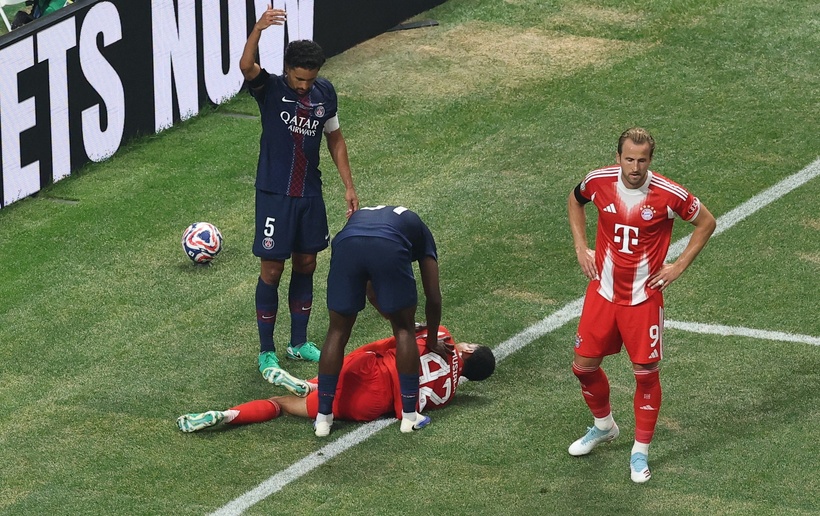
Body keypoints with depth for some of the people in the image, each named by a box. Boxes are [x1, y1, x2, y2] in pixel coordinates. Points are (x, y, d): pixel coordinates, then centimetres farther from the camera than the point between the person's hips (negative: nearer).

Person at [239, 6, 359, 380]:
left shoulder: (325, 93, -1)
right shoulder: (270, 89, -14)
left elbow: (335, 139, 12)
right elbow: (246, 66, -36)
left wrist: (349, 187, 9)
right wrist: (258, 29, -54)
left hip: (310, 194, 5)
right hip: (275, 195, -5)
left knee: (305, 265, 13)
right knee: (272, 270, 0)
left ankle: (299, 343, 28)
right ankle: (266, 352, 10)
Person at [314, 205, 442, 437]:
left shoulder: (360, 215, 46)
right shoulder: (419, 231, 38)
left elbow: (372, 294, 51)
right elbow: (433, 298, 38)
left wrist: (402, 320, 65)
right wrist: (432, 341, 54)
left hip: (346, 244, 2)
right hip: (389, 248, -2)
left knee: (337, 333, 18)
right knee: (404, 331, 19)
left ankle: (323, 417, 21)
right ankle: (409, 414, 22)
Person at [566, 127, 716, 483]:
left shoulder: (669, 195, -17)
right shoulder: (599, 182, -9)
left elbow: (706, 222, -1)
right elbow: (575, 200, 16)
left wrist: (679, 266, -4)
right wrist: (580, 247, 8)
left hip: (643, 298, -3)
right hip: (603, 292, 3)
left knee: (645, 373, -2)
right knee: (584, 365, 9)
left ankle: (641, 452, 14)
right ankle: (603, 426, 37)